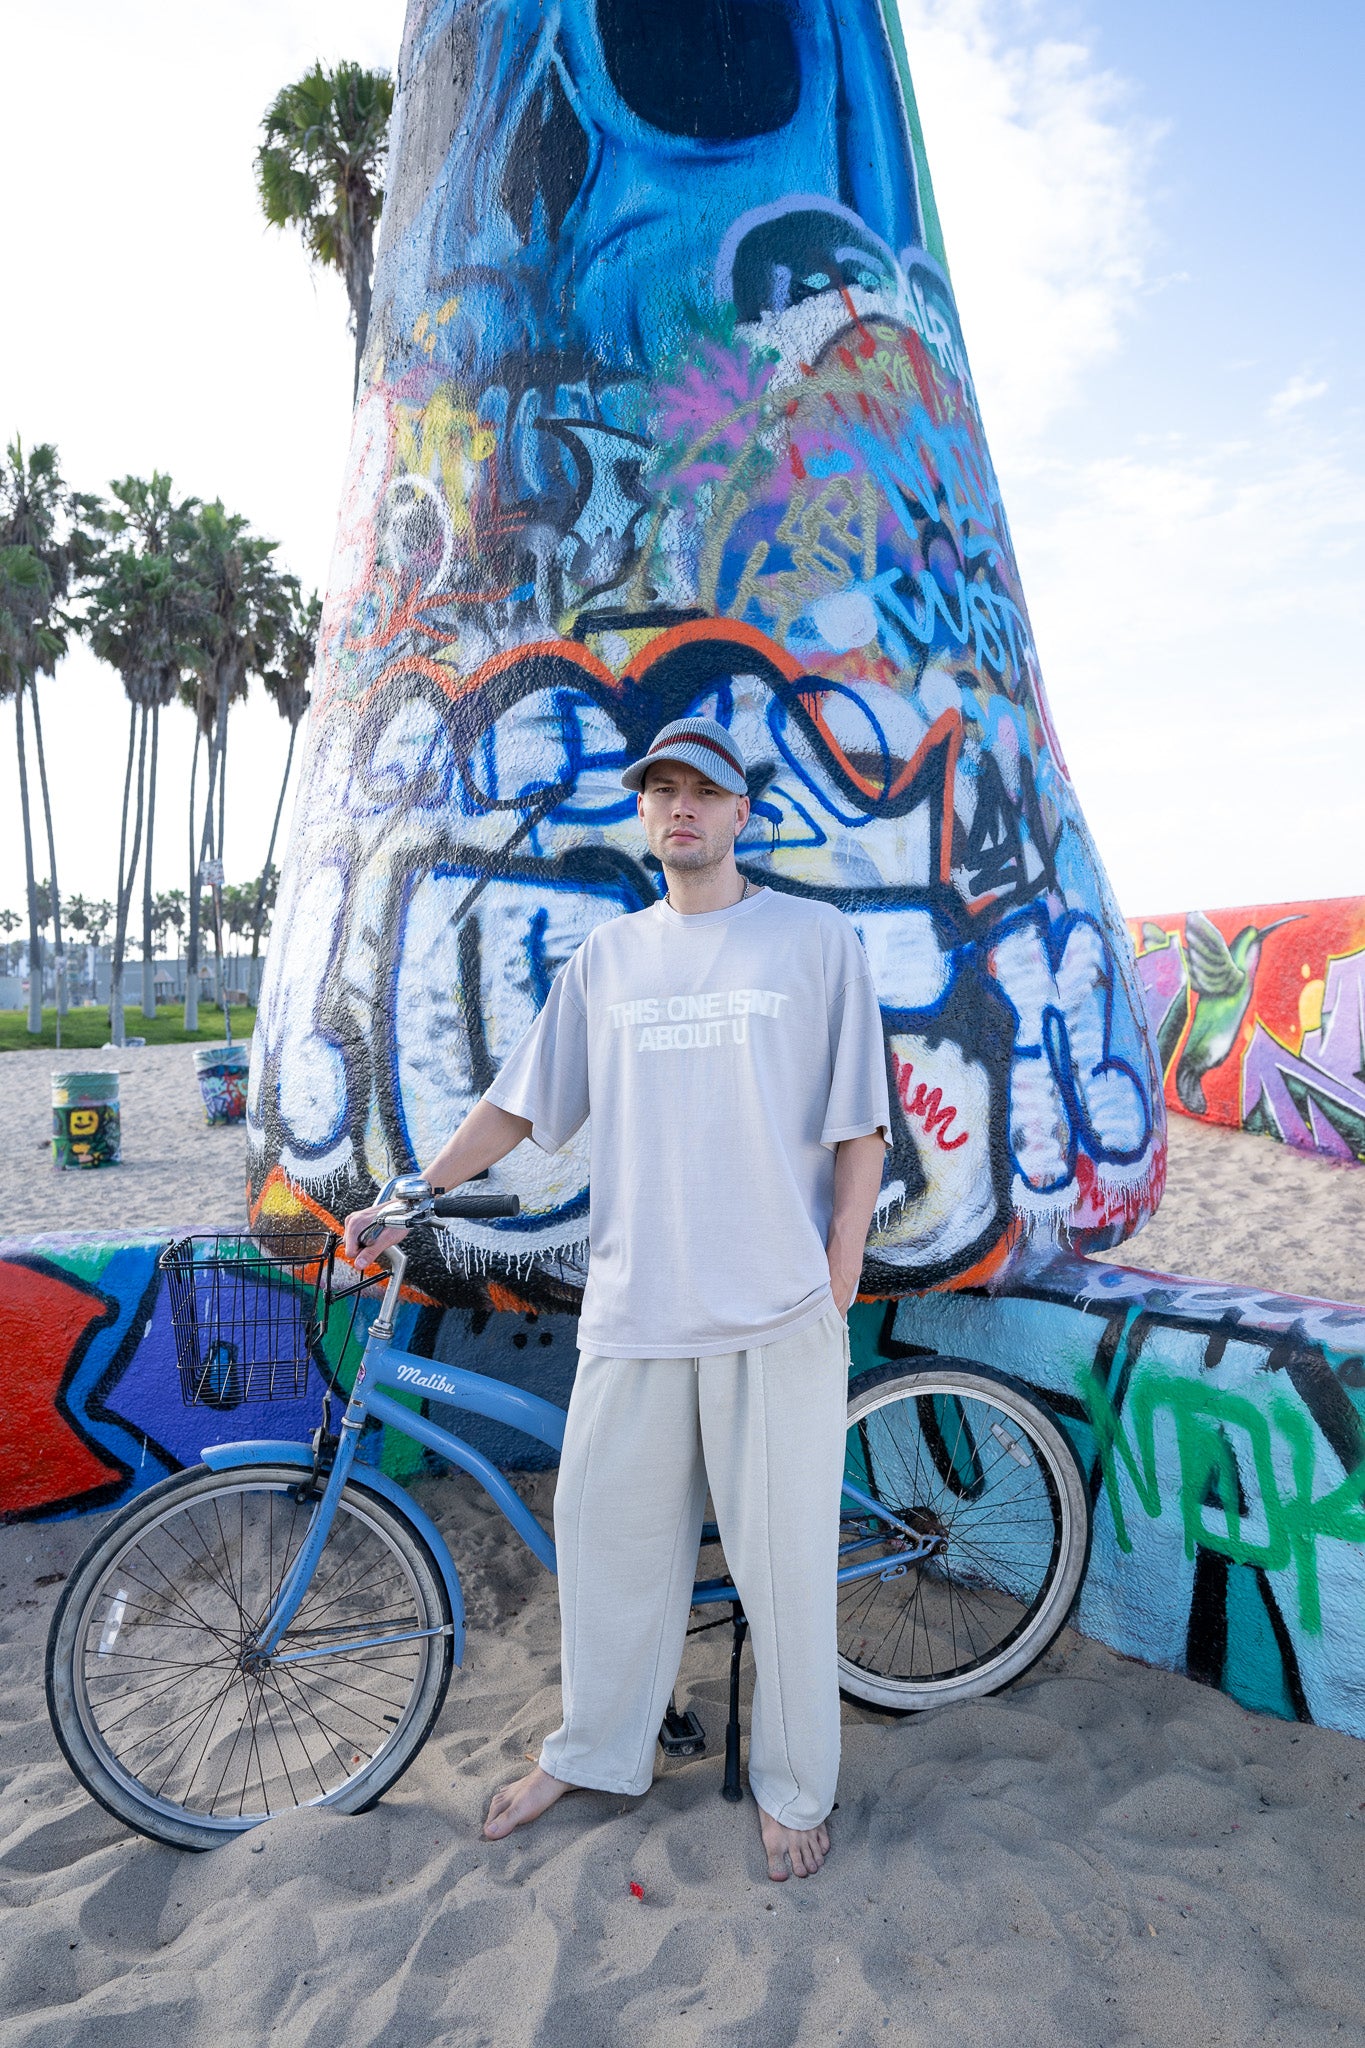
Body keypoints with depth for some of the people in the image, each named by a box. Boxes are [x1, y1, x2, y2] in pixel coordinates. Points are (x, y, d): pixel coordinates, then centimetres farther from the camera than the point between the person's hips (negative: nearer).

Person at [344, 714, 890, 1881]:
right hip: (633, 1303, 3)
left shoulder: (814, 937, 1)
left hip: (776, 1307, -3)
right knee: (609, 1534, 12)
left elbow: (860, 1126, 0)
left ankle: (795, 1786, 28)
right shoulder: (606, 957, 11)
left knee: (784, 1555, 6)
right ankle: (594, 1752, 35)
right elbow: (524, 1099, 15)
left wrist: (839, 1272, -7)